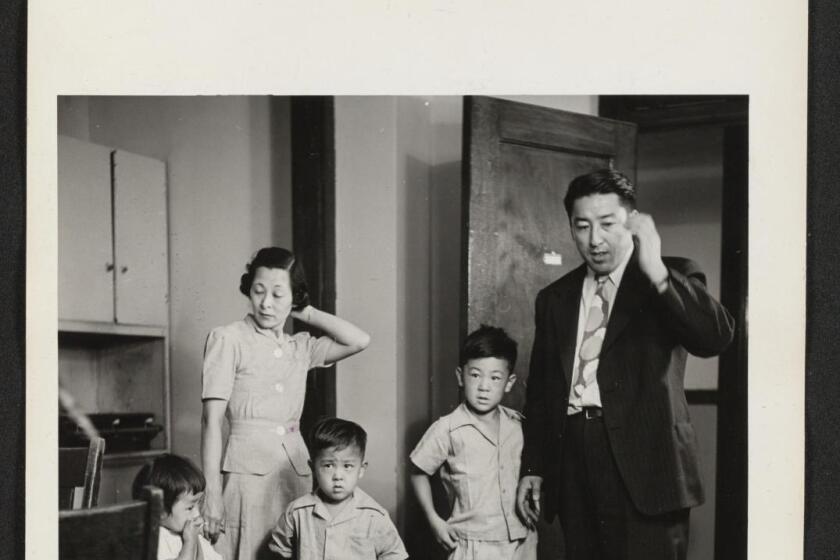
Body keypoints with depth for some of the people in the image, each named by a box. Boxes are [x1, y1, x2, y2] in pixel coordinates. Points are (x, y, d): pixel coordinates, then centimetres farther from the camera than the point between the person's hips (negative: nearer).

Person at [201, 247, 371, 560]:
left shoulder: (300, 347, 12)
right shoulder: (227, 340, -1)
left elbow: (359, 341, 1)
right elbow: (212, 419, -6)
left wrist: (306, 313, 6)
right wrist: (212, 492, -12)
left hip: (296, 468, 4)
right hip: (249, 470, -4)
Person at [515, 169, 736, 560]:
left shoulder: (672, 279, 4)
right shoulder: (554, 298, 17)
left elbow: (716, 338, -14)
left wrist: (656, 273, -22)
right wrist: (533, 468, 15)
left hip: (642, 461, -4)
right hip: (573, 468, 4)